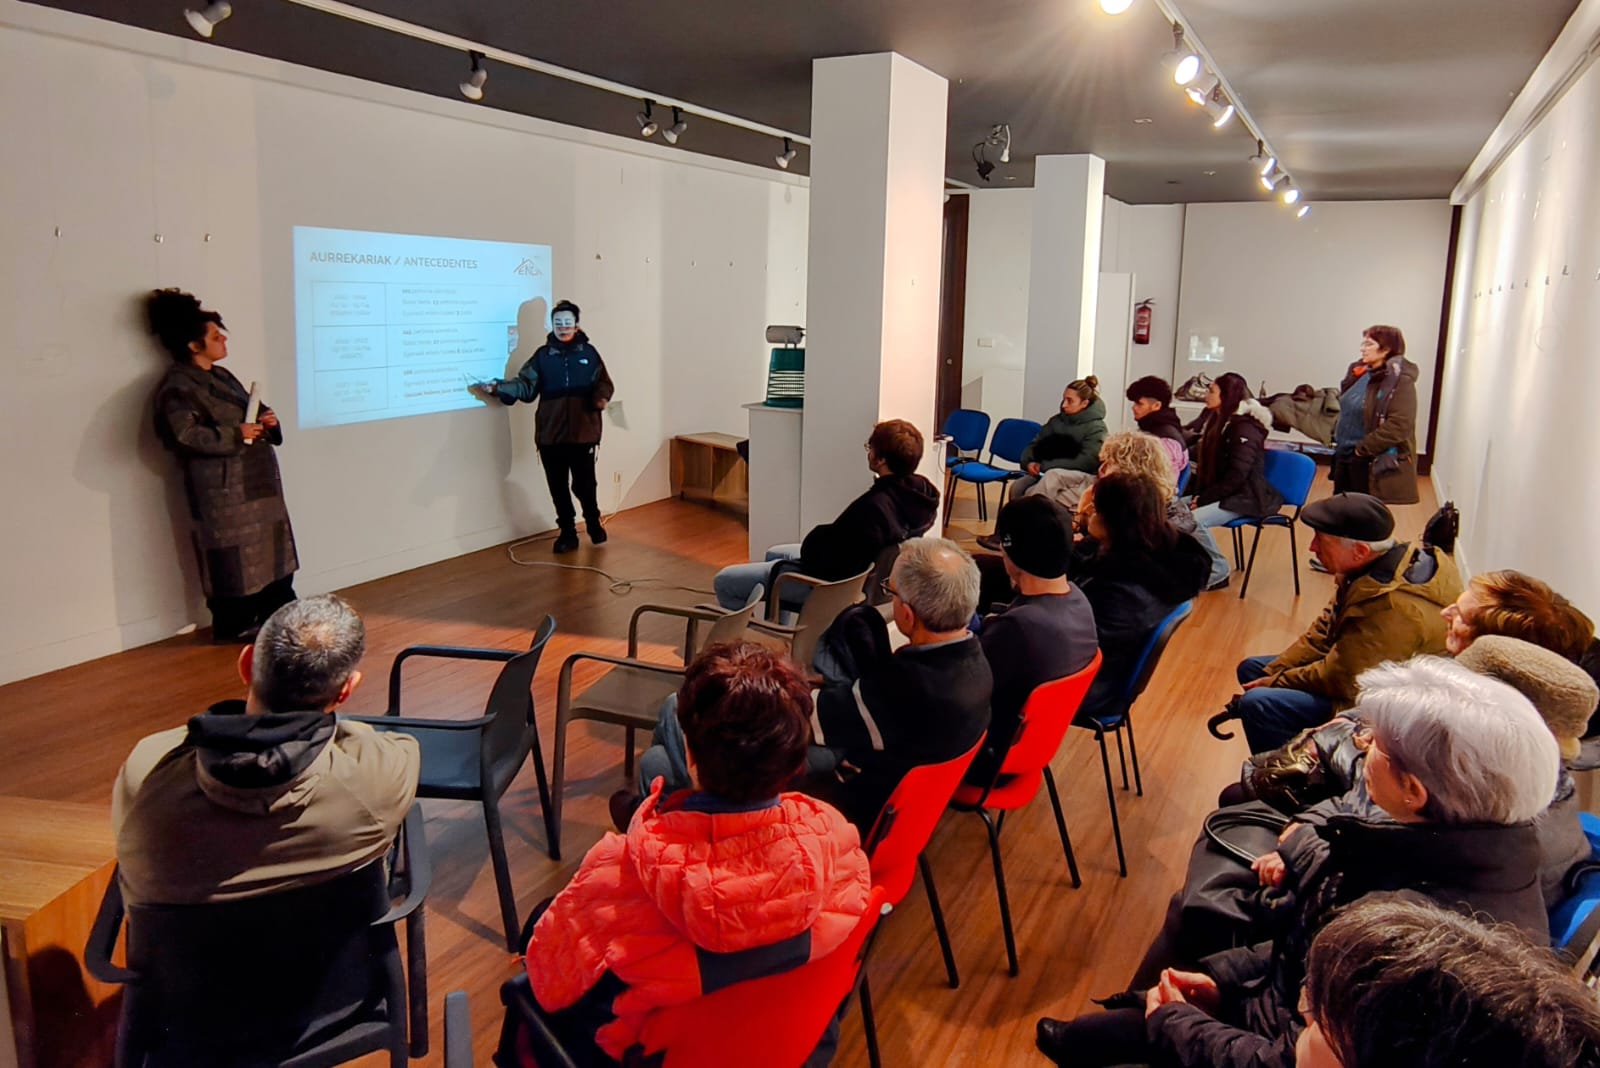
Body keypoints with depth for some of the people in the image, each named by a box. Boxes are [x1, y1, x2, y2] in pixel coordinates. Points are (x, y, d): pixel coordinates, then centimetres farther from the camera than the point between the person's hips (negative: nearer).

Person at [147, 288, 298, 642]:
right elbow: (183, 435, -27)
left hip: (256, 480, 9)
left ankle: (278, 613, 24)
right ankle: (233, 624, 8)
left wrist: (267, 420, 3)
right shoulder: (178, 387, -13)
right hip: (223, 486, -9)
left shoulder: (222, 376, 17)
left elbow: (248, 415, 26)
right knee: (234, 556, -4)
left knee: (271, 547, 13)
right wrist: (235, 434, -20)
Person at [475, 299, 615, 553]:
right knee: (558, 487, 5)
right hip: (551, 433, 2)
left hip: (583, 431, -1)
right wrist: (497, 388, -12)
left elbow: (604, 383, 6)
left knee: (584, 484, 2)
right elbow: (526, 385, 1)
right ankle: (567, 533, 19)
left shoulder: (588, 352, 4)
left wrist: (601, 398, -16)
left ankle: (594, 524, 27)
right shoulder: (543, 355, 6)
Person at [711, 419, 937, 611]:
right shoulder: (922, 491, -10)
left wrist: (817, 536, -12)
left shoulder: (873, 507, -37)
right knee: (774, 554, 35)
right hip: (861, 572, 10)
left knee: (724, 581, 1)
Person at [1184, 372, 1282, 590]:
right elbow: (1206, 463, 17)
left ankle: (1219, 571, -10)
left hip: (1245, 497, -9)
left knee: (1193, 520, -29)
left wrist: (1203, 499, -19)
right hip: (1219, 492, 9)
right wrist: (1196, 494, 2)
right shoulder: (1214, 419, 11)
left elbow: (1236, 476, -22)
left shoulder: (1245, 427, -16)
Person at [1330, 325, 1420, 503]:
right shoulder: (1360, 373, 11)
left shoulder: (1399, 381, -14)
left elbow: (1398, 426, -23)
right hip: (1345, 458, 8)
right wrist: (1337, 435, 9)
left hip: (1372, 463, -8)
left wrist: (1363, 448, -19)